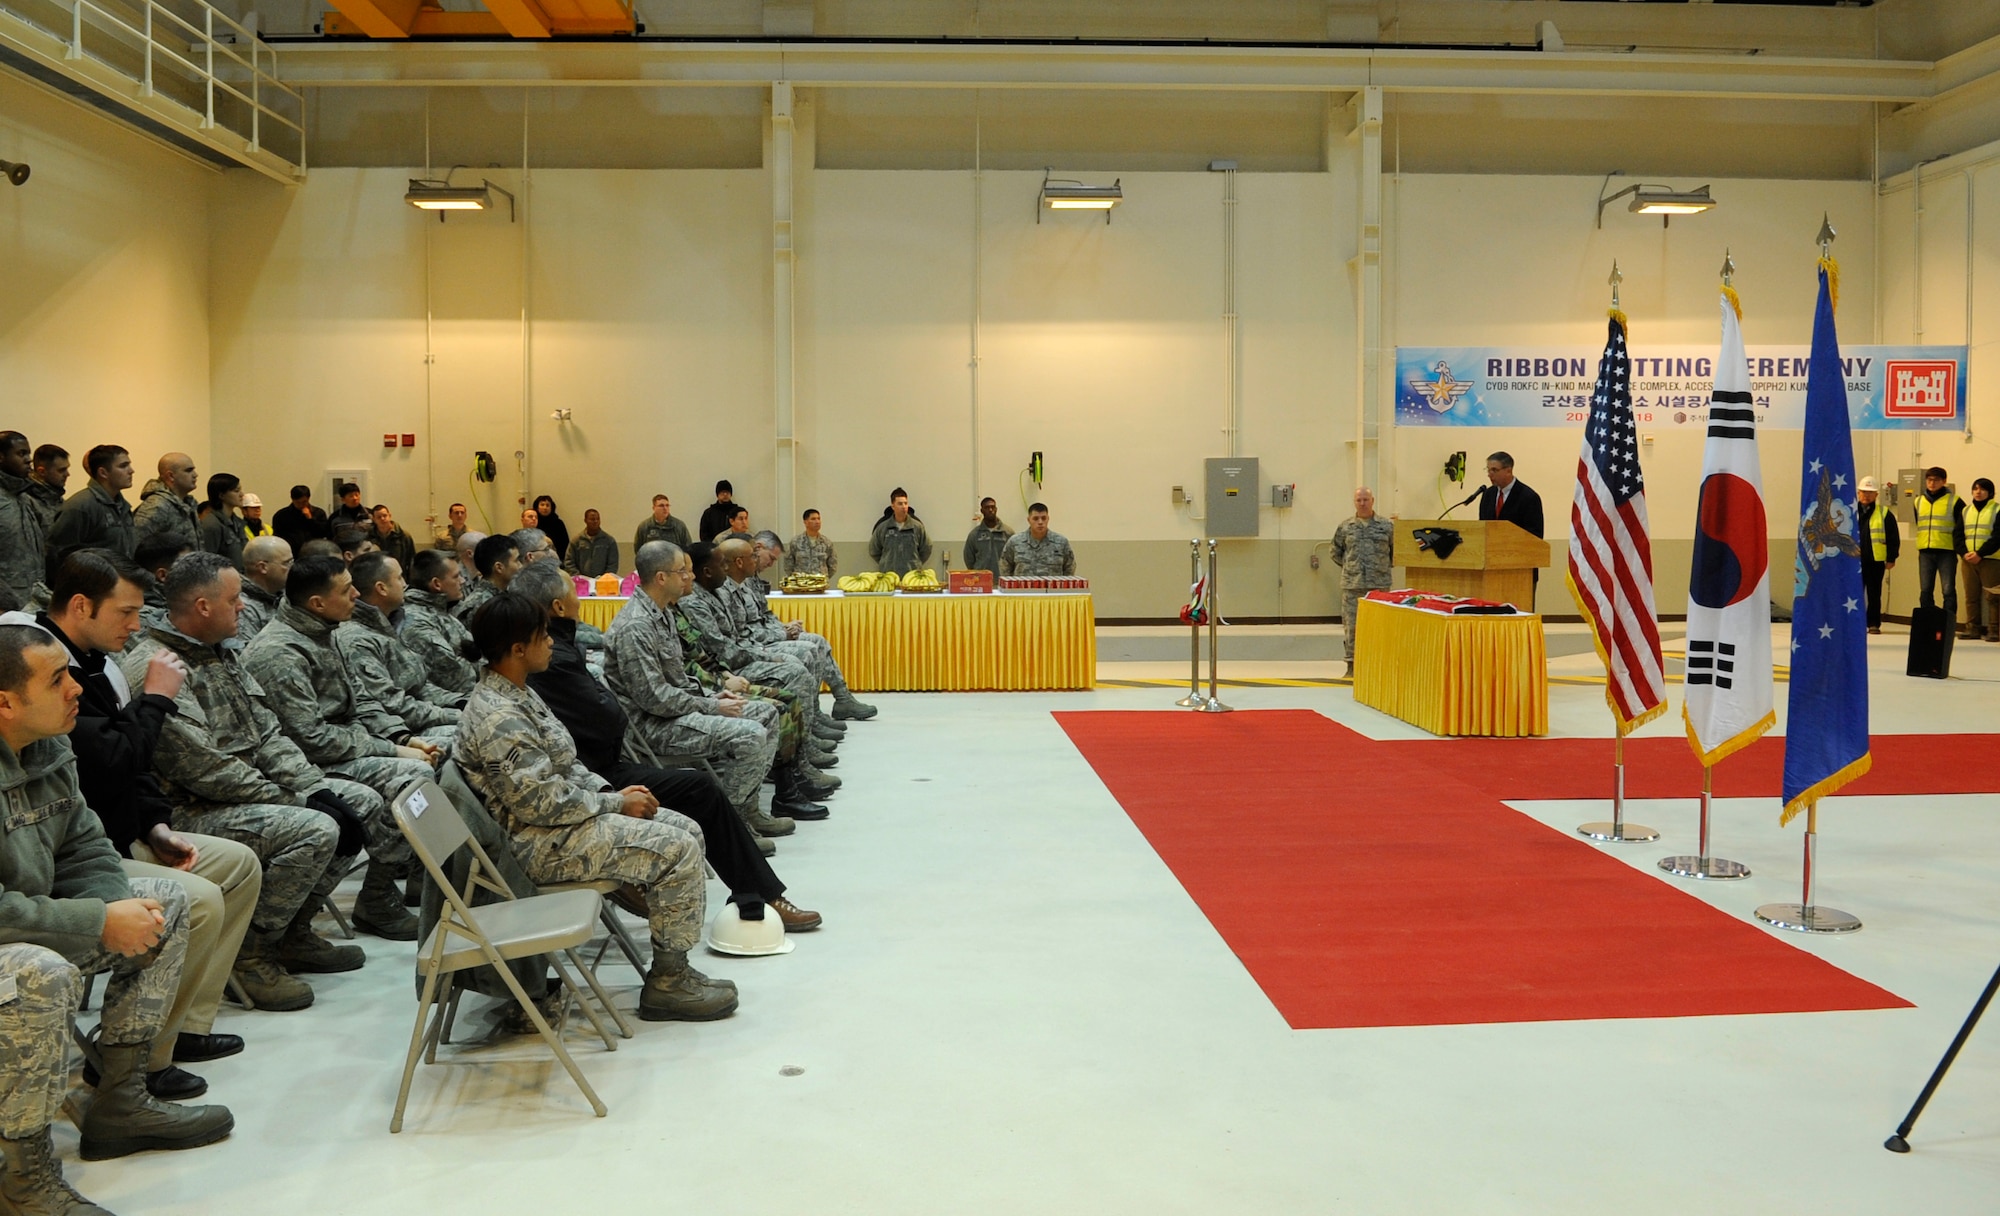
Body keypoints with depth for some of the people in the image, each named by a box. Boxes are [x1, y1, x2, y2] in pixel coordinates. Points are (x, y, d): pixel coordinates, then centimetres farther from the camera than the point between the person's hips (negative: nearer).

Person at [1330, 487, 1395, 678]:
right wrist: (1349, 568, 11)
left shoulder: (1387, 527, 5)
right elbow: (1336, 552, 18)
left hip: (1379, 585, -1)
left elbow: (1396, 550, 12)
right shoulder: (1345, 528, 8)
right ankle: (1351, 665, 7)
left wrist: (1385, 567, 8)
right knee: (1351, 626, 0)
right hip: (1351, 586, 1)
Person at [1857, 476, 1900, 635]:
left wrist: (1891, 559, -3)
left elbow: (1893, 538, 1)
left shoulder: (1884, 513, 1)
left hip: (1876, 561, -1)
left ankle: (1874, 624, 10)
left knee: (1874, 594, 4)